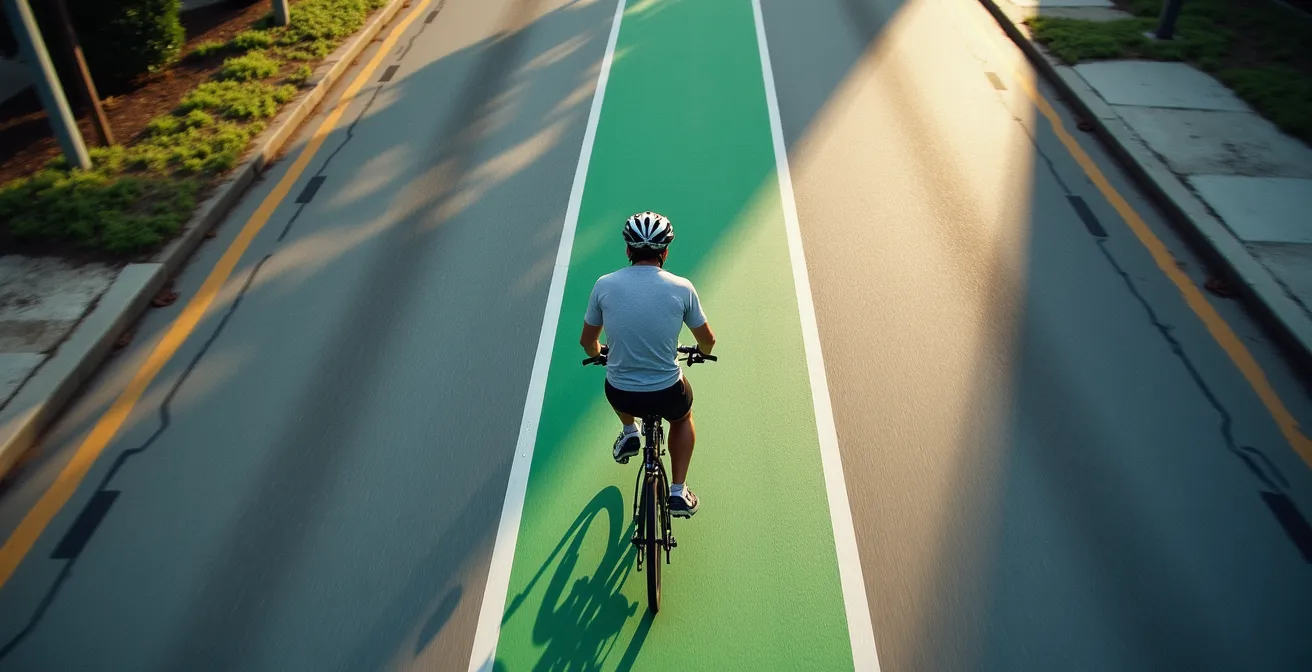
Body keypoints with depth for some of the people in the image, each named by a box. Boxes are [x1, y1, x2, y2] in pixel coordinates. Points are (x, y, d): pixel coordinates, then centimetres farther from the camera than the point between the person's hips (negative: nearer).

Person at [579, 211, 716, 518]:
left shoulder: (604, 285, -6)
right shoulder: (681, 288, -10)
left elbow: (587, 342, 7)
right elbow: (707, 341, 4)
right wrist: (700, 352, 29)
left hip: (620, 396, 1)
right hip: (667, 396, -1)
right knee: (683, 416, 35)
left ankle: (629, 432, 34)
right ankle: (679, 492, 30)